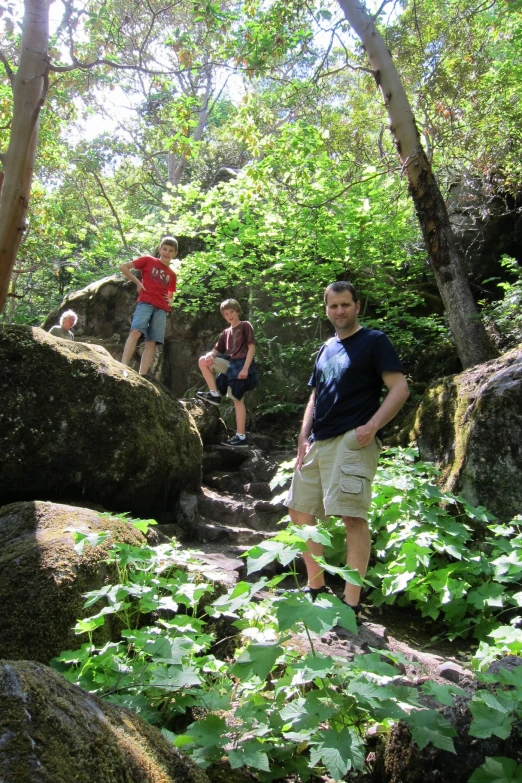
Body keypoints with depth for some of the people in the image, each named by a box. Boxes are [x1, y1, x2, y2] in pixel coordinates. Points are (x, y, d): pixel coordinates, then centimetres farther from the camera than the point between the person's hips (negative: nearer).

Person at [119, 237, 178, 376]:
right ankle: (122, 367, -34)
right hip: (145, 302, -4)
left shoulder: (172, 275, 21)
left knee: (151, 342, -7)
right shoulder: (148, 260, 10)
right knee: (136, 332, -26)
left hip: (161, 309, 4)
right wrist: (137, 282, 0)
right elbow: (123, 267, 7)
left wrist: (170, 301, 8)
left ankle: (141, 376, -12)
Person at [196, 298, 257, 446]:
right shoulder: (226, 332, 18)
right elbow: (216, 350, 16)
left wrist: (245, 368, -18)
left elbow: (251, 347, -8)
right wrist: (210, 355, -10)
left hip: (240, 365, -7)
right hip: (229, 363, 7)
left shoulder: (245, 326, 0)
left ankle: (241, 436, -8)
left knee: (237, 399, -9)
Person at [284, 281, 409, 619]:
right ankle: (316, 587, 23)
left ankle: (351, 603, -9)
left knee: (352, 515, -15)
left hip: (352, 440, -8)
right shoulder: (326, 349, 21)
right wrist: (304, 439, 10)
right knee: (300, 512, 10)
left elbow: (400, 388, -8)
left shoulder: (374, 341, 1)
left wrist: (372, 426, -19)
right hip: (318, 442, 8)